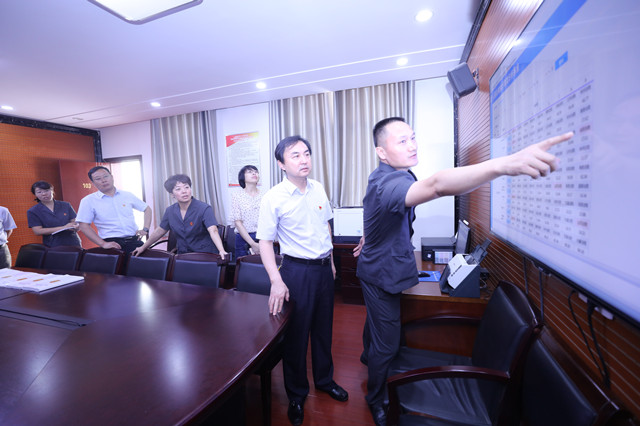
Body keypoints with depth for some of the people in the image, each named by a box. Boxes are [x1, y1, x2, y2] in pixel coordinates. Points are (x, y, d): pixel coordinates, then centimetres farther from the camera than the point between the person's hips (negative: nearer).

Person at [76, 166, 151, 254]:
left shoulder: (127, 195, 12)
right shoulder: (88, 201, 6)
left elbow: (147, 209, 18)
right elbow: (84, 226, 1)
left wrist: (145, 229, 5)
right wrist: (103, 244, -9)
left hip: (135, 241, 2)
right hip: (113, 244, -1)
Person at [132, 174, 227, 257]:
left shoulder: (204, 209, -16)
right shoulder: (170, 211, 3)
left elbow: (213, 231, -28)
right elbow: (160, 231, 17)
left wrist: (221, 251, -43)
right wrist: (143, 247, 21)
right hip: (183, 255, 5)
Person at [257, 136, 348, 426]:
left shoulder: (318, 189, 0)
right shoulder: (273, 198, -15)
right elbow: (265, 241, -13)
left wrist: (330, 260, 14)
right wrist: (276, 280, -22)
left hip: (324, 268, 5)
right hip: (297, 270, -5)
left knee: (323, 328, 21)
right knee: (296, 334, 11)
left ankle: (324, 380, 47)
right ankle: (297, 395, 38)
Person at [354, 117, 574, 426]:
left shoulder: (381, 177, 2)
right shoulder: (388, 183, -34)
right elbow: (436, 185, -54)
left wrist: (368, 237, 32)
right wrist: (505, 164, -64)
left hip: (378, 269, 10)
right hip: (382, 275, -10)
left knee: (375, 320, 33)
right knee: (387, 344, 7)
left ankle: (368, 355, 61)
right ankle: (375, 399, 33)